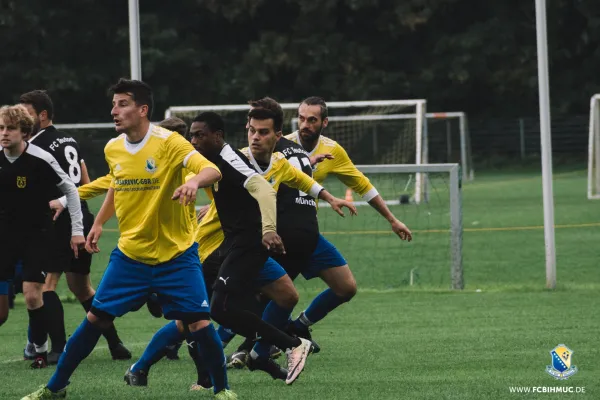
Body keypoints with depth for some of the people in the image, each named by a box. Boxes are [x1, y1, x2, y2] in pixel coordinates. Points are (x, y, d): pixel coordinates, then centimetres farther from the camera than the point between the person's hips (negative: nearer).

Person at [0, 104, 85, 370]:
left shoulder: (41, 160, -17)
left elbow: (70, 190, -6)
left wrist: (77, 230, -7)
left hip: (37, 234, -4)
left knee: (32, 293, -12)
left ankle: (41, 349, 4)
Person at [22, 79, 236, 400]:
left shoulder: (168, 143, -16)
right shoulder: (113, 149, 2)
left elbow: (212, 171, -28)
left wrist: (194, 181, -49)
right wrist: (99, 223, 18)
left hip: (175, 254, -4)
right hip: (130, 253, 4)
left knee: (198, 323, -12)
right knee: (95, 318, 3)